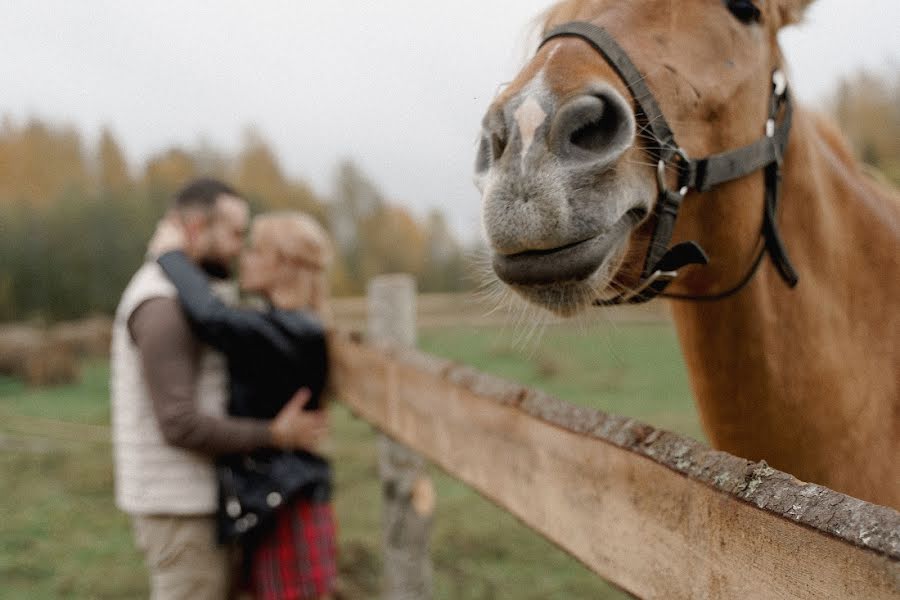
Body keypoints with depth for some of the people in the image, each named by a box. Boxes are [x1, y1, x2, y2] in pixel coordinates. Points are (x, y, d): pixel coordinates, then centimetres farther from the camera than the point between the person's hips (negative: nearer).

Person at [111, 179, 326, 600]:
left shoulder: (171, 299, 13)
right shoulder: (163, 307, -21)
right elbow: (180, 425, -26)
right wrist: (276, 436, -18)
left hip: (188, 497, 10)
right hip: (180, 506, -10)